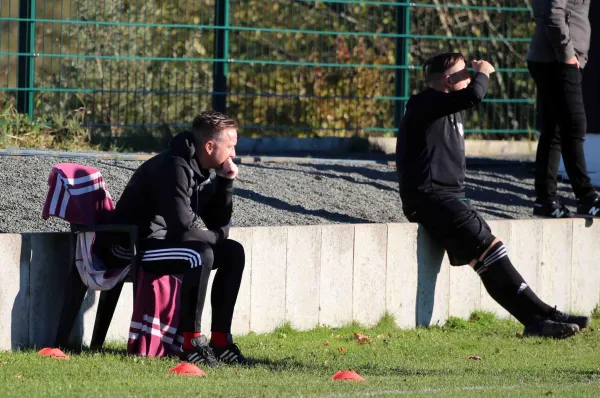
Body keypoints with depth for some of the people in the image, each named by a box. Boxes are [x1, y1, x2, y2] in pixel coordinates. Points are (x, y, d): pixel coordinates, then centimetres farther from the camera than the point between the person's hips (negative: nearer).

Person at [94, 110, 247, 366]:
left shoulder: (207, 171, 7)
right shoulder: (174, 168, -23)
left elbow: (220, 224, 8)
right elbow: (182, 228, -29)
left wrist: (226, 182, -4)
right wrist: (216, 237, -10)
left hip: (162, 240, 10)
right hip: (131, 248, -10)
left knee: (233, 253, 1)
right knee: (200, 254, -31)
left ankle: (220, 341, 1)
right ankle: (191, 343, -24)